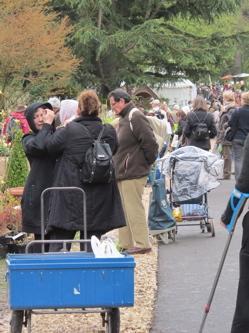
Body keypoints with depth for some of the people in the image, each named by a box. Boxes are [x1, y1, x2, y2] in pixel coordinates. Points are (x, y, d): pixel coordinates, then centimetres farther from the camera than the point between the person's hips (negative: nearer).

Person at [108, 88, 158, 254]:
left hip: (133, 172, -10)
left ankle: (142, 244, 0)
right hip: (123, 172, 10)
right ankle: (126, 244, 21)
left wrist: (148, 161, -9)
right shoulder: (124, 119, 16)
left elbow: (150, 142, -21)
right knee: (124, 210, 14)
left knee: (134, 209, -6)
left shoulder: (135, 117, -16)